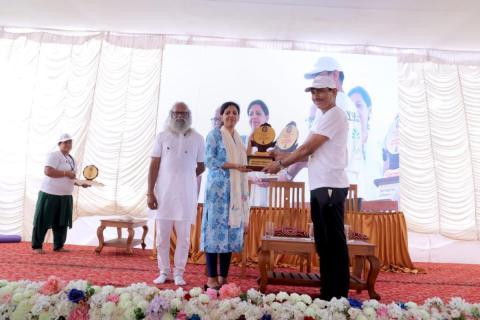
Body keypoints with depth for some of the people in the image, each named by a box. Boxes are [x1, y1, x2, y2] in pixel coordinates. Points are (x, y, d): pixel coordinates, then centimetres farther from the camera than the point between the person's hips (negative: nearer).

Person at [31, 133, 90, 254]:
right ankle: (37, 246, 12)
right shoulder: (54, 155, -10)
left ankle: (58, 246, 20)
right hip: (50, 194, -8)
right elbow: (47, 171, -24)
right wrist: (66, 173, -22)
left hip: (65, 196, 8)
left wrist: (81, 184, 9)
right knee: (43, 221, 1)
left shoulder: (71, 159, 17)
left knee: (62, 222, 10)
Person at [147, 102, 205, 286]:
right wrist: (150, 192, -4)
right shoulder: (162, 137, 4)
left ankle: (179, 273, 20)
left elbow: (201, 166, 12)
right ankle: (164, 272, 22)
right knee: (162, 236, 8)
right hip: (163, 194, 1)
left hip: (186, 195, 0)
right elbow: (154, 165, 1)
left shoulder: (197, 138, 3)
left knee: (184, 237, 6)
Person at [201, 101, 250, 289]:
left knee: (231, 231, 5)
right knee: (215, 230, -6)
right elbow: (209, 160, -9)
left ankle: (223, 277, 14)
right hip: (218, 189, -6)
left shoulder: (240, 139, 20)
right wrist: (234, 165, -17)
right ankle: (212, 278, 3)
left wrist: (244, 194, 11)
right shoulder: (214, 134, 3)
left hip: (236, 191, 6)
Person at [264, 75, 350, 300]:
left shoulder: (335, 115, -9)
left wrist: (280, 164, -3)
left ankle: (339, 295, 8)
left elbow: (306, 148, -12)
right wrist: (282, 156, 14)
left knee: (335, 242, -3)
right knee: (324, 242, 13)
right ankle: (327, 292, 23)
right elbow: (309, 152, 20)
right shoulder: (323, 118, 22)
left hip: (330, 187, -10)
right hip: (319, 187, 10)